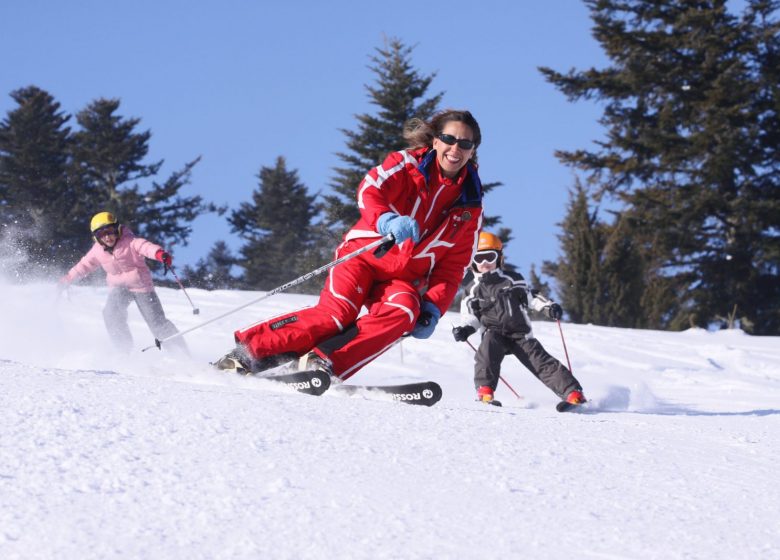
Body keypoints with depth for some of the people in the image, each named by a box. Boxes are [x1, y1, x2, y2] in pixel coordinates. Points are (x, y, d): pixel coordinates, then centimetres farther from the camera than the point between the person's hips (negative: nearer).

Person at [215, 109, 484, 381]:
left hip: (402, 279, 3)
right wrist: (388, 221, -45)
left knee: (404, 311, -31)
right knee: (336, 313, -28)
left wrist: (433, 308, -9)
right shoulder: (407, 164, -3)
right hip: (365, 255, -3)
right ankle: (247, 351, -23)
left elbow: (453, 266, 8)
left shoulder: (469, 207, 7)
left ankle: (322, 362, -38)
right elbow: (370, 190, -22)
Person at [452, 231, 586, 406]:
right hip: (494, 334, 0)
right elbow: (471, 317, 10)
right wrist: (464, 330, -10)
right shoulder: (473, 290, 8)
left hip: (520, 333, 0)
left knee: (541, 362, -11)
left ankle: (573, 393, -15)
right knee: (488, 349, -34)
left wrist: (549, 306, -2)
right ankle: (484, 390, -32)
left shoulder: (512, 280, 8)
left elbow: (530, 296, 13)